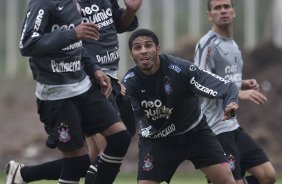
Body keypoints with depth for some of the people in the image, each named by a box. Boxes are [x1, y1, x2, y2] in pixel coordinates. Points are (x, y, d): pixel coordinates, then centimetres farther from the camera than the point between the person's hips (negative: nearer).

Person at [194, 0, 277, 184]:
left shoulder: (233, 45, 17)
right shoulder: (208, 44, -11)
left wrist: (245, 84, 7)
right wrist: (239, 94, -29)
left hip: (234, 126, 9)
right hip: (217, 129, -9)